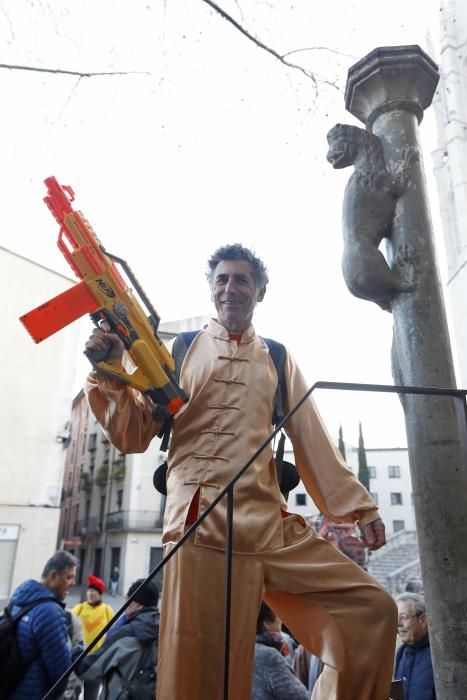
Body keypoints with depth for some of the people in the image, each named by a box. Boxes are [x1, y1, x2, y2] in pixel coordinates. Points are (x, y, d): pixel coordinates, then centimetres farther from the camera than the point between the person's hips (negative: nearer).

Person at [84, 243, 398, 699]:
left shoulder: (278, 359, 17)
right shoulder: (180, 350, 9)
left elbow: (311, 439, 15)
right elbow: (134, 436, 4)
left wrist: (358, 505, 9)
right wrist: (111, 375, -13)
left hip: (273, 523, 4)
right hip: (202, 525, -3)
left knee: (372, 611, 0)